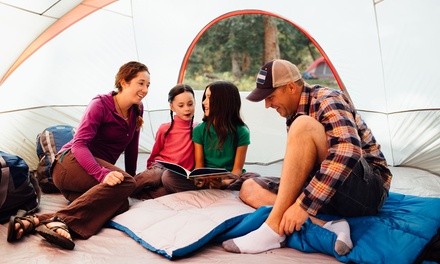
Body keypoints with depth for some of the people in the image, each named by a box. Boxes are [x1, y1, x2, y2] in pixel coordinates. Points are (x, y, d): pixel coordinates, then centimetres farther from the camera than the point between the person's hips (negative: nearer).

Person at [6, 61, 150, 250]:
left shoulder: (136, 110, 9)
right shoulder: (100, 105, -10)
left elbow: (131, 148, 18)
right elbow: (79, 144, -21)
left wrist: (131, 177, 18)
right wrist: (102, 174, -36)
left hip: (98, 169, 7)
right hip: (70, 163, -7)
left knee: (120, 205, -27)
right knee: (124, 183, -33)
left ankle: (38, 220, -34)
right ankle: (61, 220, -41)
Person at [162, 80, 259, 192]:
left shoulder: (241, 132, -4)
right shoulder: (200, 130, 4)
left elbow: (237, 168, -5)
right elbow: (199, 164, 2)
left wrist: (225, 182, -28)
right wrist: (200, 178, -22)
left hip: (230, 181, -1)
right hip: (206, 180, 2)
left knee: (254, 178, -33)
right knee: (168, 176, -23)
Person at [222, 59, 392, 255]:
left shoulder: (327, 101, -14)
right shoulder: (294, 115, 13)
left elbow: (347, 153, -32)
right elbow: (298, 168, 21)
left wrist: (304, 204, -34)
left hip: (366, 190, -9)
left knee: (304, 125, -29)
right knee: (250, 188, 0)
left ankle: (274, 228, -28)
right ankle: (325, 227, -21)